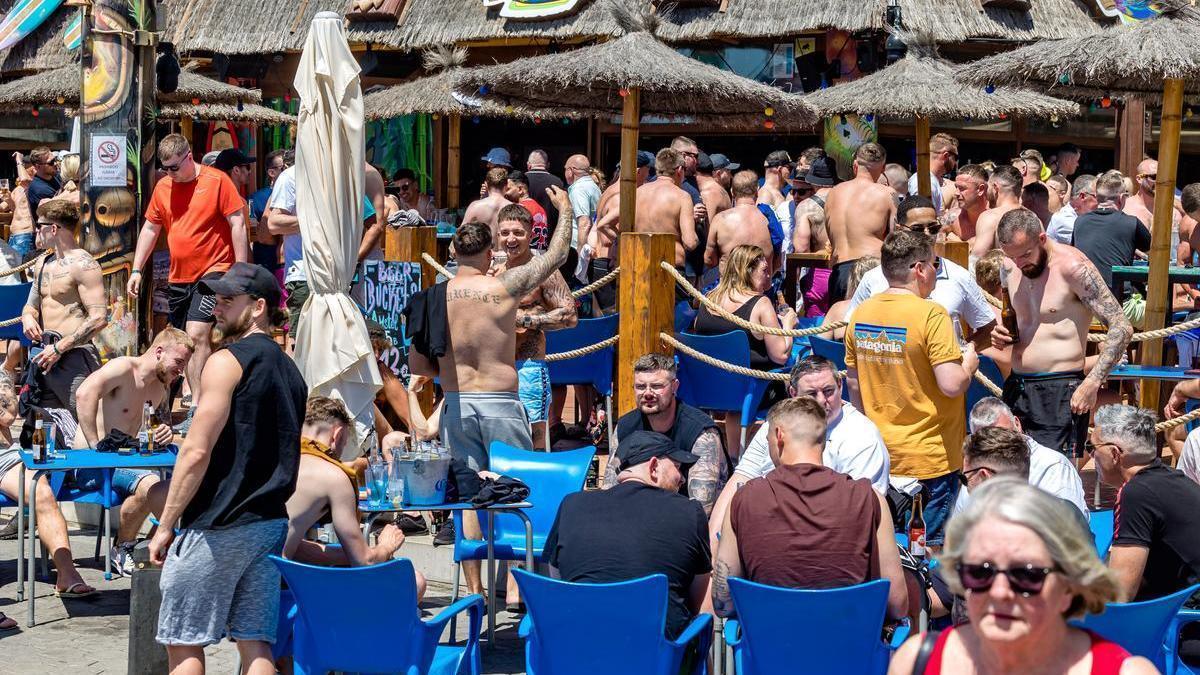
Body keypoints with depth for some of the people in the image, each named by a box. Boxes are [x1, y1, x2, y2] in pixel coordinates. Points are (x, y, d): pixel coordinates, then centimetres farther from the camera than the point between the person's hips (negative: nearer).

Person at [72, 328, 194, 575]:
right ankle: (122, 551, -14)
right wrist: (96, 446, -32)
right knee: (149, 484, -33)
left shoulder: (161, 387, 15)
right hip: (91, 463, -9)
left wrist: (163, 434, 3)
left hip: (126, 460, 9)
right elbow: (85, 393, -31)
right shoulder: (124, 367, -13)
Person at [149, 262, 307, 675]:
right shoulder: (289, 370, 16)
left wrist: (165, 526, -9)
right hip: (271, 523, 8)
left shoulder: (227, 362, -10)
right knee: (254, 642, 6)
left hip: (216, 528, -8)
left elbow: (197, 452, -15)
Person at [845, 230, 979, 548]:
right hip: (931, 458, -6)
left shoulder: (861, 313, 3)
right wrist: (969, 364, -1)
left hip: (880, 453, 6)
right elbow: (952, 385, -22)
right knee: (932, 548, 3)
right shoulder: (930, 314, -17)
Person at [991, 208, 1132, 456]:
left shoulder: (1072, 267, -12)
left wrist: (1092, 384, -22)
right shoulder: (1014, 271, 10)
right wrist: (1002, 336, 5)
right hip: (1016, 387, 7)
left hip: (1059, 391, -7)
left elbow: (1121, 327, -16)